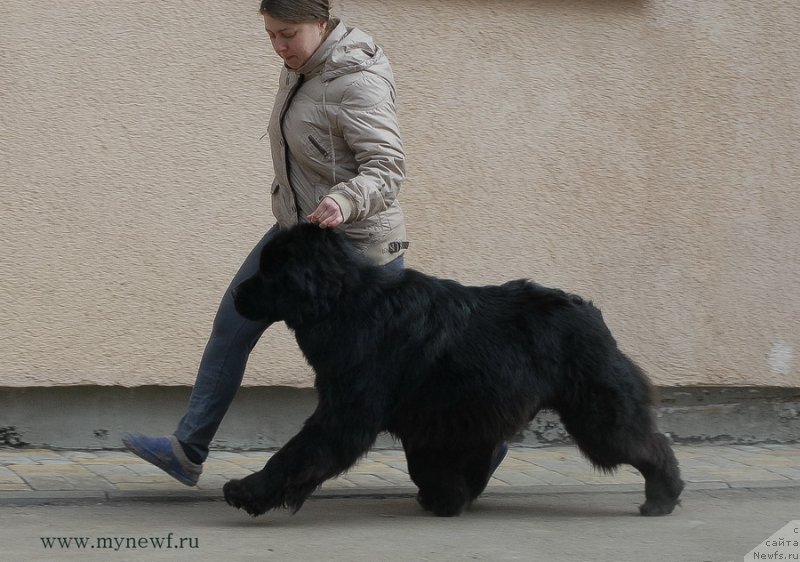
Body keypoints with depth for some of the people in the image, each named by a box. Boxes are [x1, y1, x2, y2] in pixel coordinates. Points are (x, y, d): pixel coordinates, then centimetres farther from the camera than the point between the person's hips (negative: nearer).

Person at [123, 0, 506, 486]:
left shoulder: (356, 85, -24)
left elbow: (387, 166, -29)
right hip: (297, 228, 9)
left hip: (355, 241, -9)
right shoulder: (302, 66, 2)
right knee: (233, 322, 7)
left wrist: (343, 201, -46)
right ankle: (188, 450, 14)